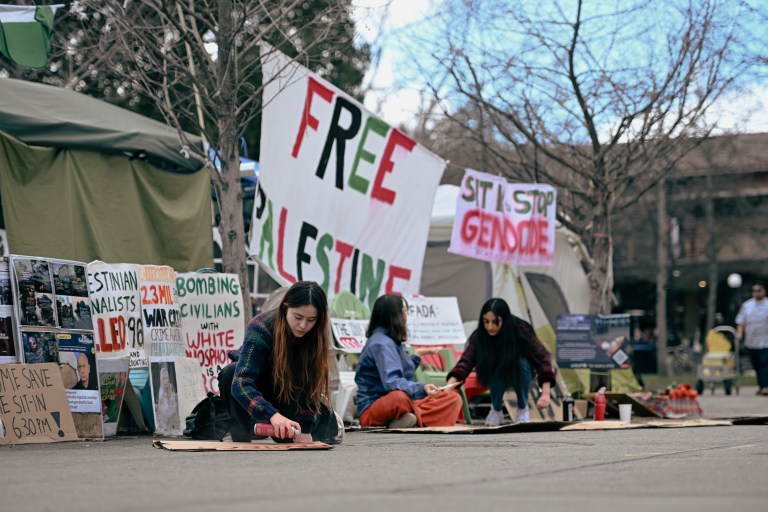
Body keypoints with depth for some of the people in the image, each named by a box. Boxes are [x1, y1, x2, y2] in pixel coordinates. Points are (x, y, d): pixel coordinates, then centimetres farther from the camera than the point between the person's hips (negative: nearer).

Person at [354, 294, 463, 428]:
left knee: (453, 399, 1)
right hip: (373, 410, -11)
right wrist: (422, 388, -40)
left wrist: (417, 355, 40)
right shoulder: (382, 343, -14)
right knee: (400, 397, -45)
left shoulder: (391, 341, 16)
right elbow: (391, 382, -28)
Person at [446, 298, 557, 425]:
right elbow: (466, 361, -36)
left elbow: (542, 358, -33)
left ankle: (523, 408, -10)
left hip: (520, 373, 0)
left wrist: (545, 394, -44)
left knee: (521, 361, -34)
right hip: (498, 377, 1)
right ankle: (496, 409, -5)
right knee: (495, 369, -33)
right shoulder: (479, 336, -26)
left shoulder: (521, 331, -30)